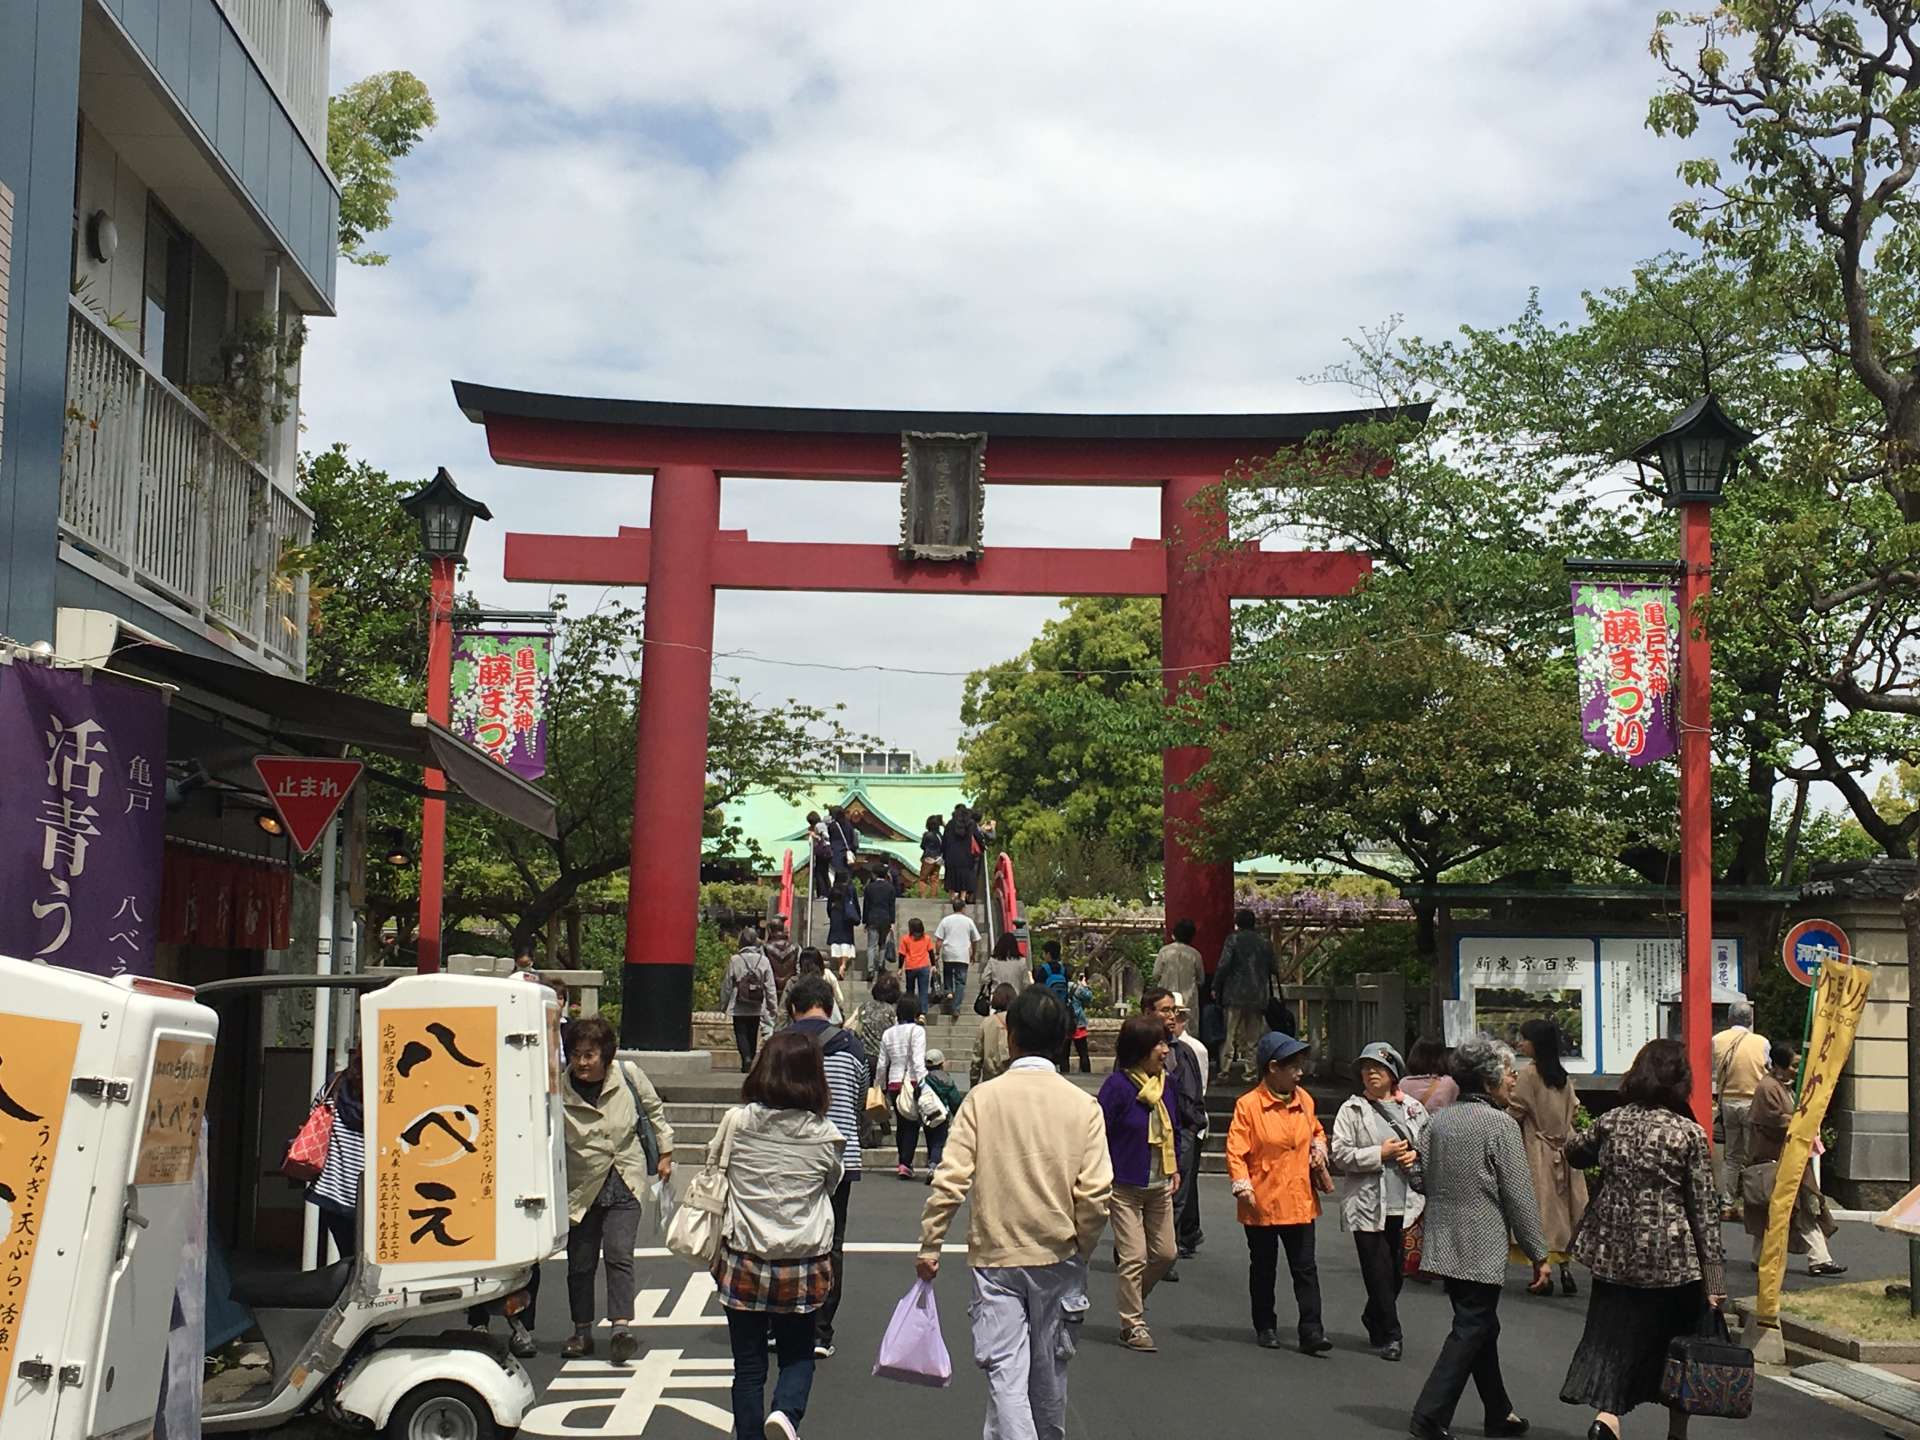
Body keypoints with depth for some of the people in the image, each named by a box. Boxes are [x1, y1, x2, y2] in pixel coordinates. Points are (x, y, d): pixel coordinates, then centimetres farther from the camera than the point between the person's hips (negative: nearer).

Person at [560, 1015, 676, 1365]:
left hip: (625, 1181, -1)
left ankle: (621, 1328, -15)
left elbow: (654, 1110, 9)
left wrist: (665, 1153, 13)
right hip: (581, 1186, 1)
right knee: (580, 1261, 7)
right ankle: (582, 1332, 21)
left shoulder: (629, 1075, -9)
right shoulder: (558, 1090, -14)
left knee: (619, 1254, -12)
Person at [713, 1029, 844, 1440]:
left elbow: (712, 1161, 9)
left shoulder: (738, 1122, -9)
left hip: (743, 1260, 0)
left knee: (748, 1364, 12)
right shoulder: (824, 1134, -9)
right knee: (797, 1355, 16)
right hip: (804, 1265, 0)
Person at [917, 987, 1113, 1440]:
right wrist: (1081, 1249, 7)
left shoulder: (982, 1098, -6)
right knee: (1049, 1371, 18)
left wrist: (930, 1244, 0)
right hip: (1058, 1256, 2)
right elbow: (1096, 1193, -9)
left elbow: (950, 1180, -10)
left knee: (1005, 1372, -3)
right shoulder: (1083, 1105, -4)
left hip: (995, 1255, -2)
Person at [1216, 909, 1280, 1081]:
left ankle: (1227, 1068, -5)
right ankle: (1252, 1070, 7)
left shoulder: (1233, 939, -4)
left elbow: (1224, 965, -10)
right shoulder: (1265, 942, 7)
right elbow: (1274, 968, 10)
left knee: (1232, 1033, 0)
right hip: (1258, 996, 3)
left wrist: (1216, 987, -1)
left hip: (1236, 994, -3)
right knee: (1253, 1035, 9)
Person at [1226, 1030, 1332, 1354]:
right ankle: (1265, 1328, 25)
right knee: (1263, 1269, 12)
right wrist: (1242, 1186, -21)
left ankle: (1311, 1331, 1)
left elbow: (1317, 1131, 24)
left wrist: (1319, 1149, 4)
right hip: (1262, 1203, -4)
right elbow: (1235, 1150, -12)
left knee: (1305, 1268, 1)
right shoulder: (1248, 1105, -12)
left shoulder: (1304, 1100, 5)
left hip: (1300, 1201, 4)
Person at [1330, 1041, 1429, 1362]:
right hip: (1369, 1206, -3)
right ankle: (1389, 1335, 8)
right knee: (1378, 1272, -2)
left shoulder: (1413, 1108, 9)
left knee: (1397, 1270, 12)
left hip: (1406, 1204, 3)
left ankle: (1374, 1318, 36)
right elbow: (1340, 1154, -7)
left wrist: (1416, 1156, -2)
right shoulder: (1352, 1109, -1)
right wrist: (1380, 1153, -14)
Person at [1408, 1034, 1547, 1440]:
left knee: (1480, 1328, 18)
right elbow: (1519, 1197, -13)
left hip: (1444, 1248, 7)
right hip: (1482, 1250, -7)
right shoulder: (1501, 1125, -13)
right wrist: (1539, 1255, -6)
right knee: (1471, 1331, -2)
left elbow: (1426, 1178, 14)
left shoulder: (1440, 1120, 8)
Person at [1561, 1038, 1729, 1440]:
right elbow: (1704, 1208, -7)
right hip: (1670, 1257, -2)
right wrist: (1714, 1276, -4)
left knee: (1614, 1339, 8)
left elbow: (1574, 1154, 21)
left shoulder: (1611, 1121, 1)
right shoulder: (1690, 1134, -8)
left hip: (1613, 1254, 2)